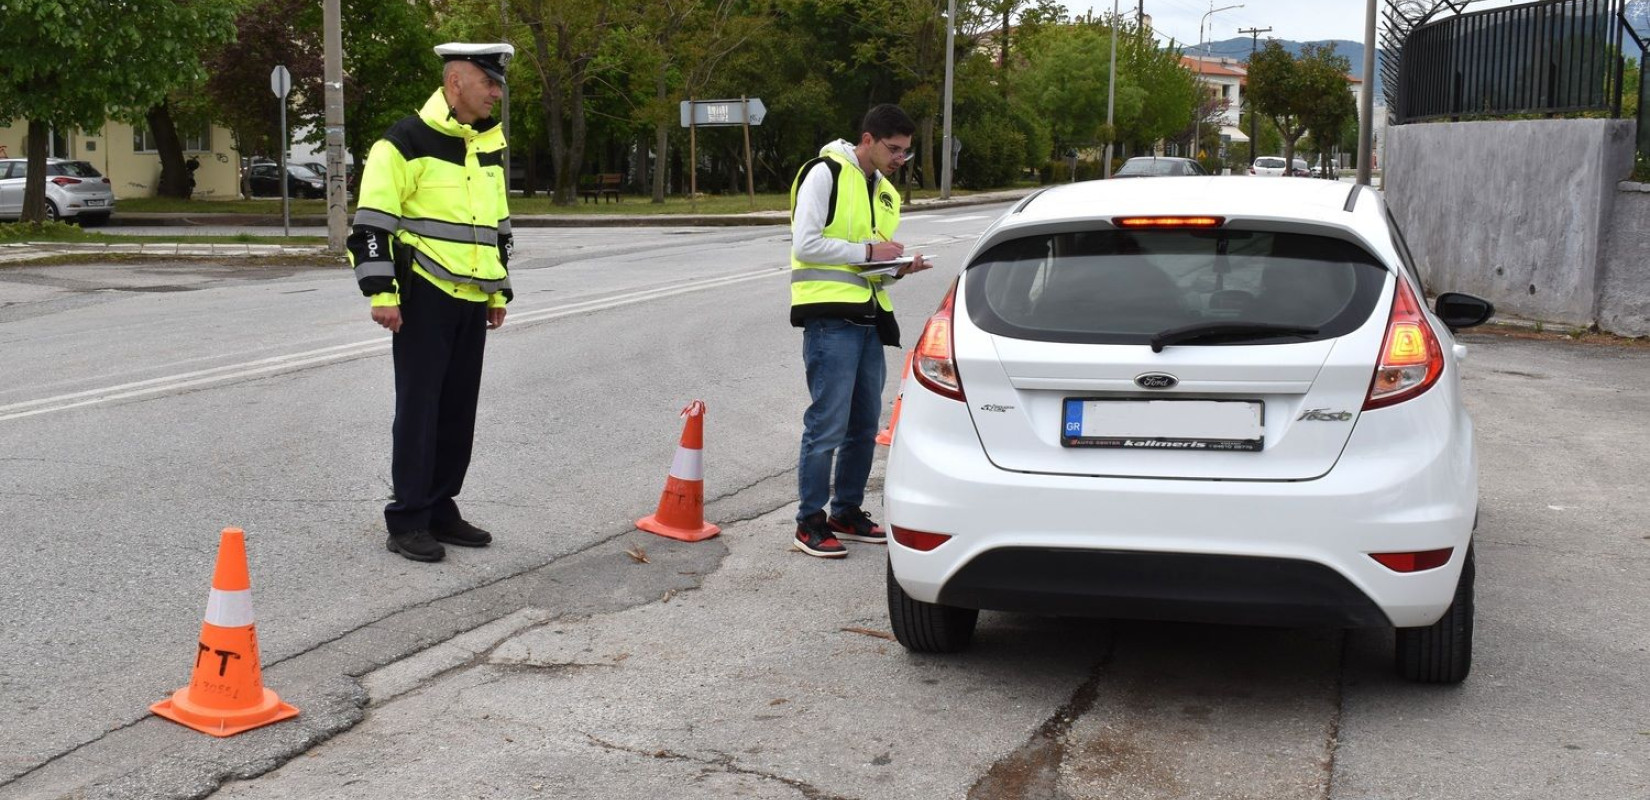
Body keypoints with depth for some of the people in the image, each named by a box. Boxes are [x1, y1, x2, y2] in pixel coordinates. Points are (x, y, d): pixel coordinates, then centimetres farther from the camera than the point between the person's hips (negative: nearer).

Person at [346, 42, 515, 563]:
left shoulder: (489, 146, 14)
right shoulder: (406, 144, -11)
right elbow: (371, 225, -13)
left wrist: (499, 292, 22)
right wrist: (381, 293, -18)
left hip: (472, 300, 7)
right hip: (424, 297, -7)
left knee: (458, 411, 10)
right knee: (419, 408, -3)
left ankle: (440, 510, 21)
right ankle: (407, 522, 4)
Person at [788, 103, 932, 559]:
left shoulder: (886, 192, 19)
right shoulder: (825, 174, -7)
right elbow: (805, 245, -15)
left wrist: (898, 267, 3)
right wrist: (868, 252, -13)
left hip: (869, 318, 8)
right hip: (830, 317, -8)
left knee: (865, 426, 12)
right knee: (828, 425, -7)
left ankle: (847, 512, 25)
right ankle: (810, 522, 3)